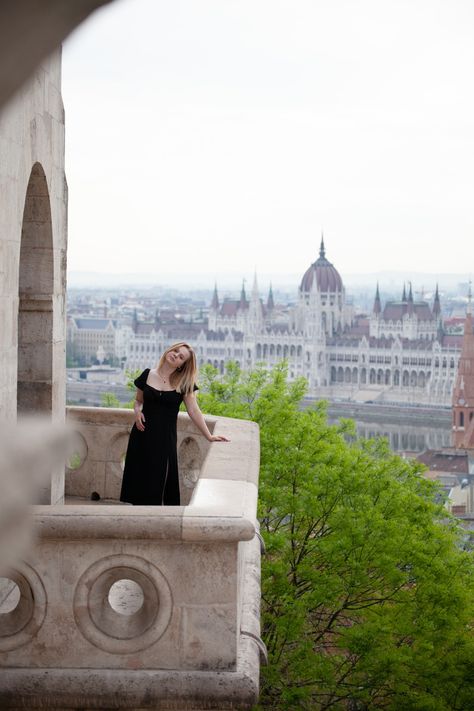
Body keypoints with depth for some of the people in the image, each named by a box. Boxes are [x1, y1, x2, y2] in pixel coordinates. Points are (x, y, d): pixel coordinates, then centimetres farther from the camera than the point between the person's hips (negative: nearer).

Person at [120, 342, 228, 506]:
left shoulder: (184, 384, -1)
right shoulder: (147, 375, 3)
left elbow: (193, 411, -2)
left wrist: (209, 436, -6)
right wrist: (137, 411, -8)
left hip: (165, 438, -2)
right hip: (143, 435, 2)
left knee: (159, 480, 0)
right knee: (140, 477, 4)